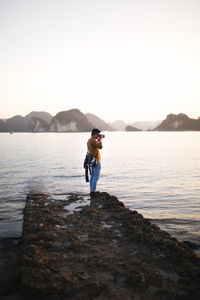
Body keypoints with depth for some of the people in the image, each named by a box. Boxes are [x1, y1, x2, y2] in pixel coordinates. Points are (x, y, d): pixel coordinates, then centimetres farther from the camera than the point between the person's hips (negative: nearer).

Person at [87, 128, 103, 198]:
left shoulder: (89, 140, 14)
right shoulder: (92, 140, -17)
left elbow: (97, 144, 30)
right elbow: (100, 147, -24)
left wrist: (99, 138, 19)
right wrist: (100, 139, -11)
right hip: (96, 161, -10)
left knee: (93, 176, 13)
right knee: (96, 177, -7)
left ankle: (92, 191, 18)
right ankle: (93, 192, -7)